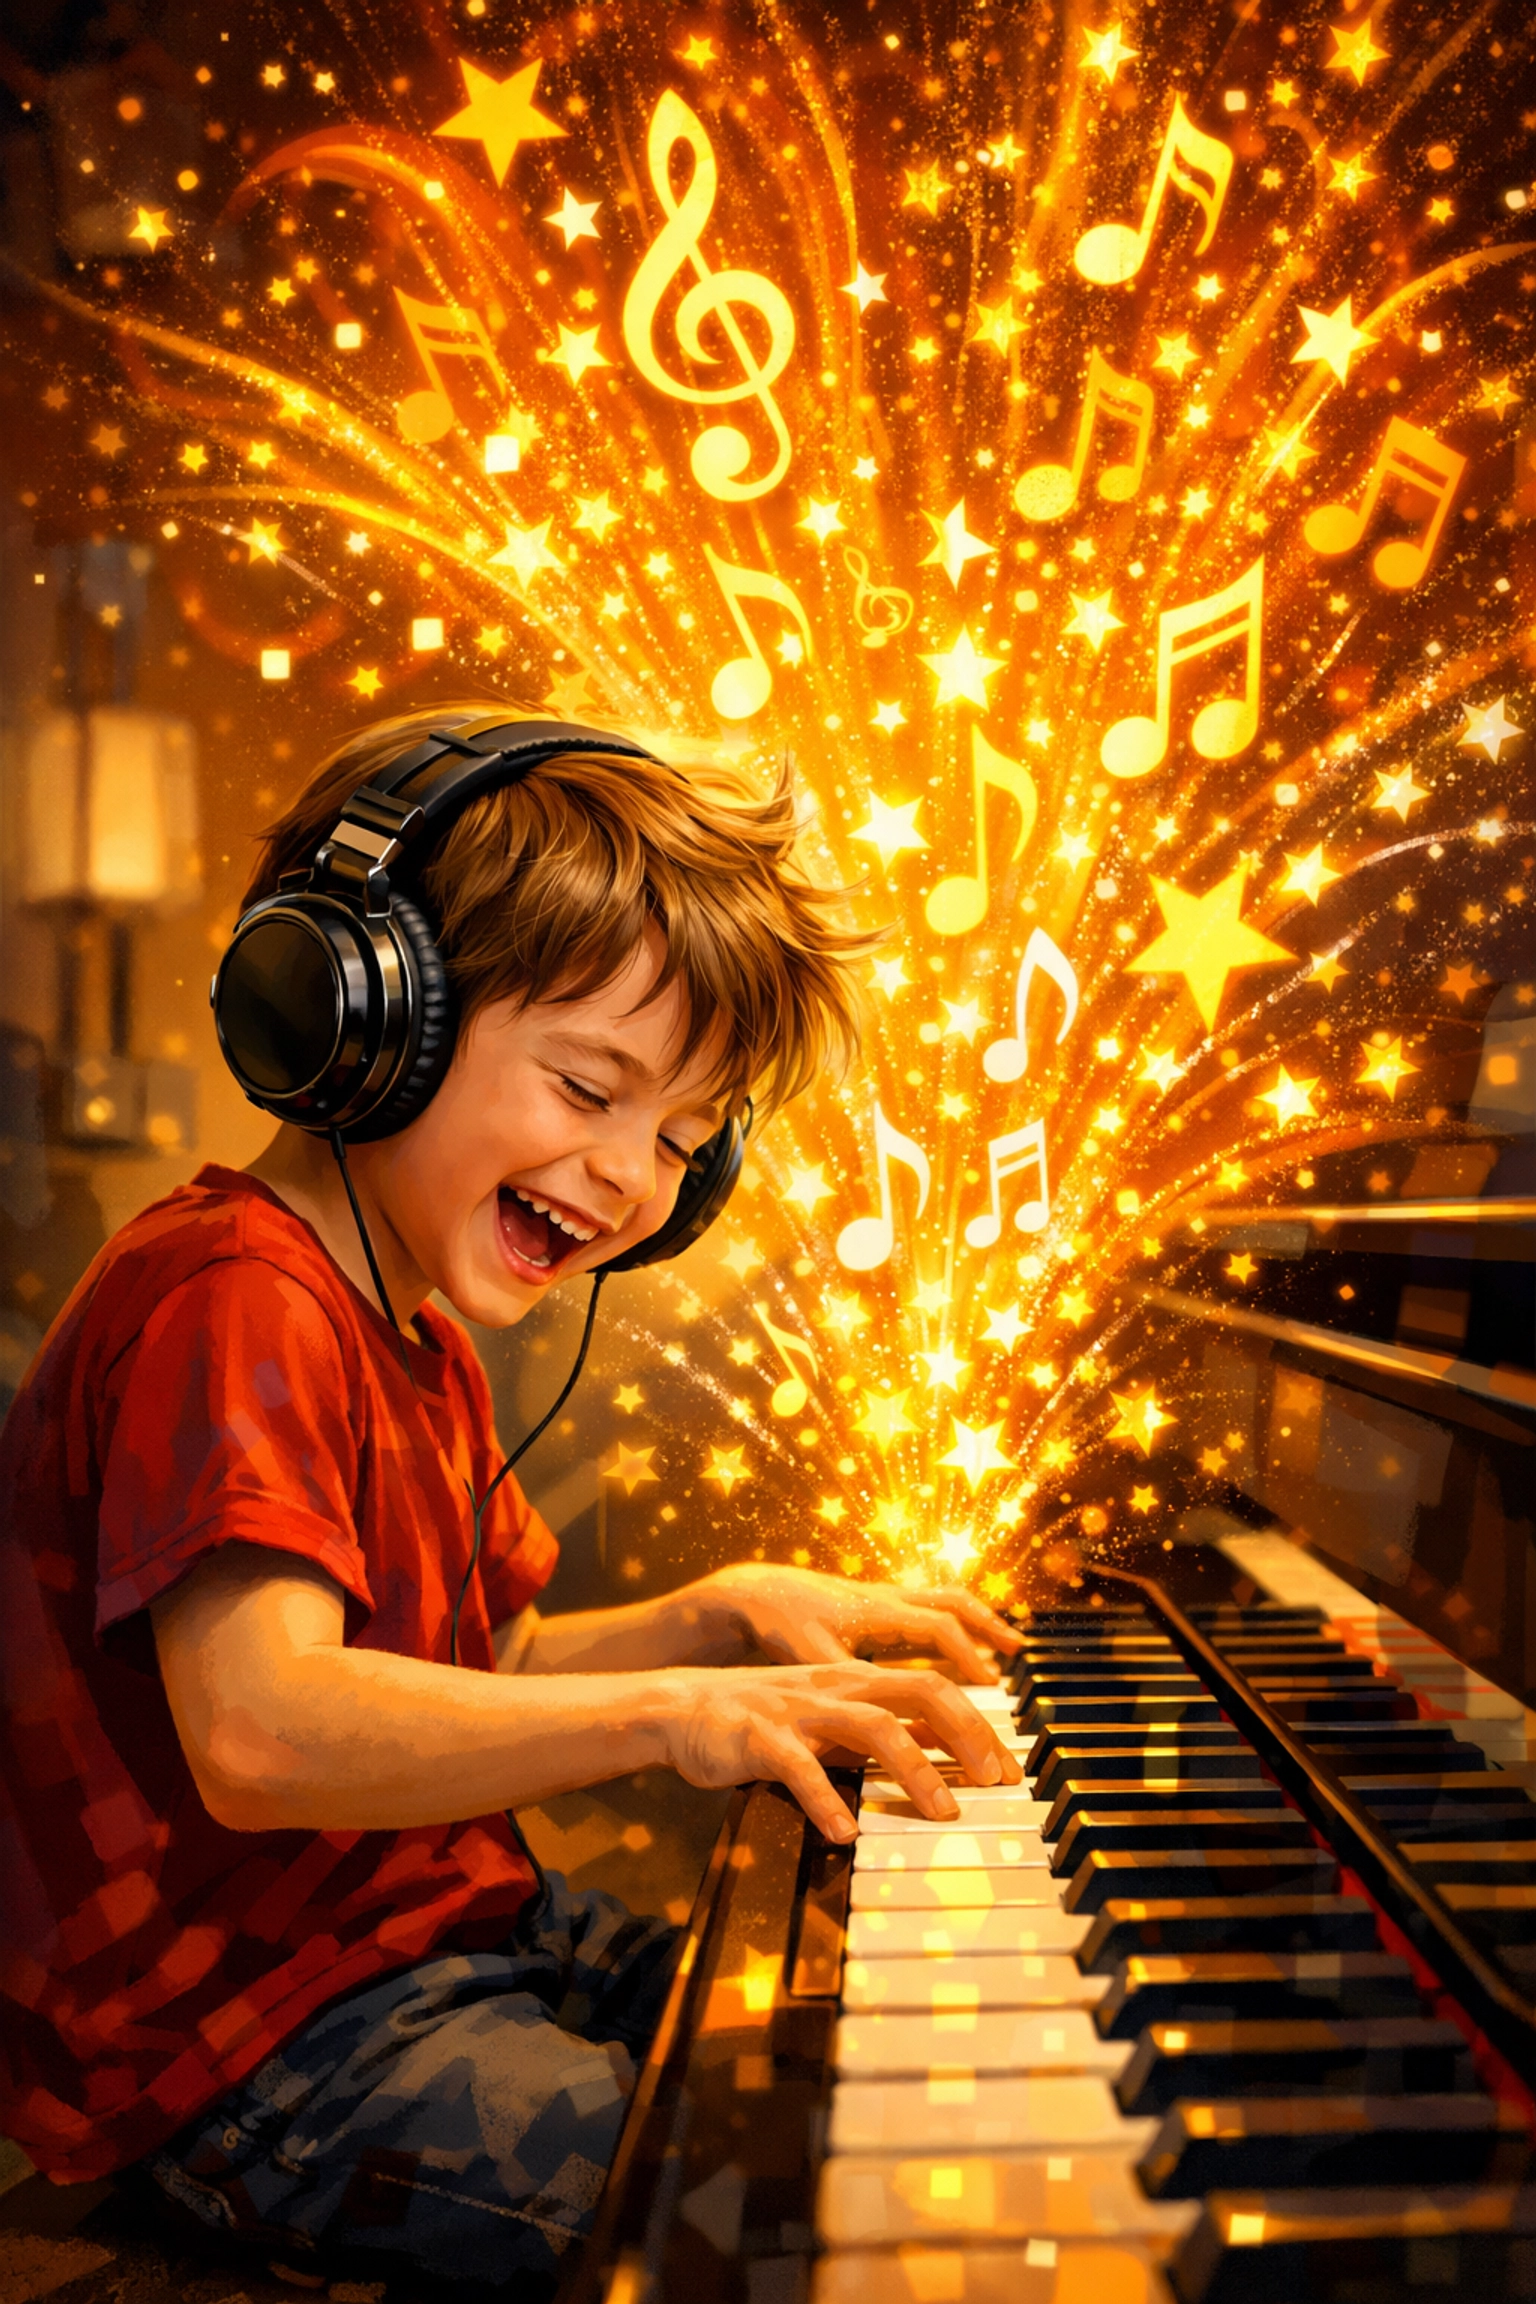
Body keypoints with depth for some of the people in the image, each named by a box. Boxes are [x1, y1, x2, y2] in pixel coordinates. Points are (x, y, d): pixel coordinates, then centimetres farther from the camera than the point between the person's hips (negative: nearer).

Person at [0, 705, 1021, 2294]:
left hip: (441, 1933, 9)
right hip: (247, 2037, -9)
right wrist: (670, 1711, -39)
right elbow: (262, 1732, -34)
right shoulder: (231, 1300, -22)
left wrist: (724, 1619, -2)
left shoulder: (413, 1333, 12)